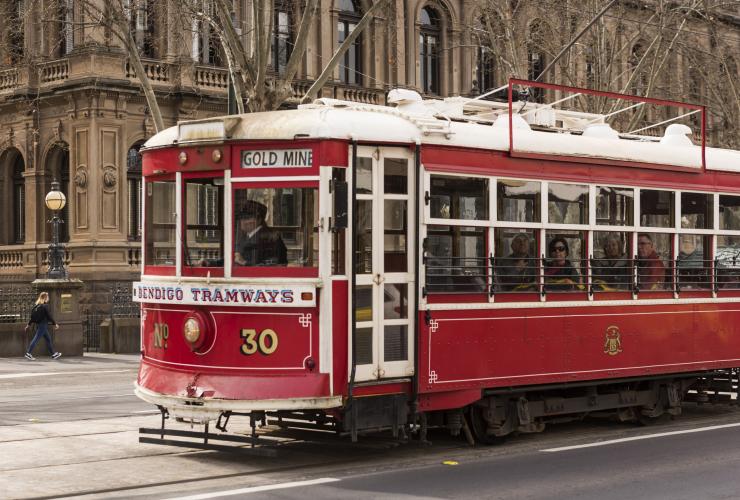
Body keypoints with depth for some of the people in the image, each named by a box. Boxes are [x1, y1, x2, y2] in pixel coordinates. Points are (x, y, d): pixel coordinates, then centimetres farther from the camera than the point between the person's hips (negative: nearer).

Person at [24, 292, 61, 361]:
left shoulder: (36, 305, 9)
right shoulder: (45, 306, -14)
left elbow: (33, 316, 11)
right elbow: (49, 316, -14)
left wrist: (29, 325, 15)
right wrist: (55, 324, -6)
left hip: (38, 324, 9)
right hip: (43, 325, -9)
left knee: (48, 339, 14)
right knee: (36, 339, -6)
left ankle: (53, 354, 19)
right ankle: (28, 353, -6)